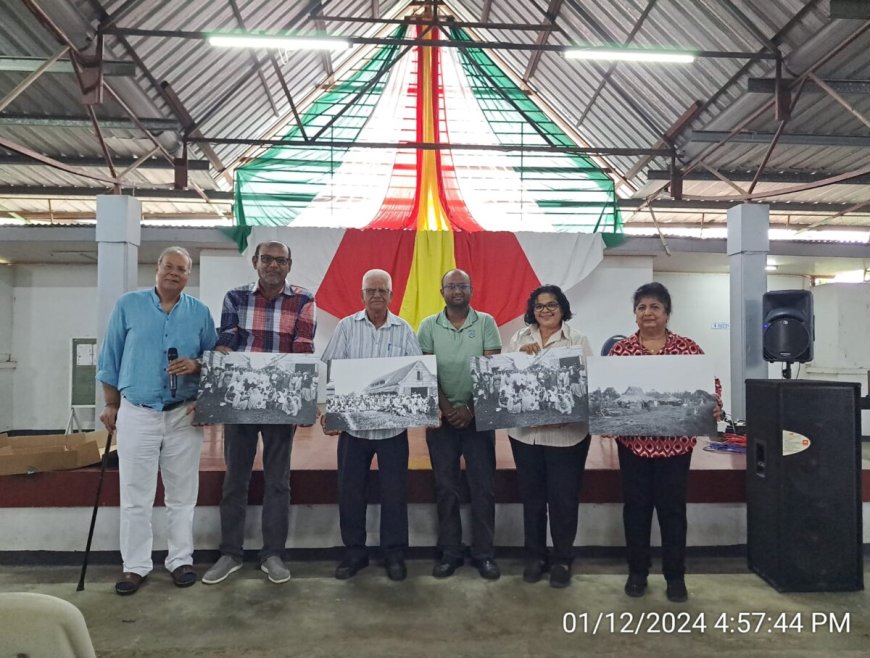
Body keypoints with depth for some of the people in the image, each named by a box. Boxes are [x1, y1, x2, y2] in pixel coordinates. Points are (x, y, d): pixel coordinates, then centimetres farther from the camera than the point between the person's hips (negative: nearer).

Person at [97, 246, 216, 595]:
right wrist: (111, 405, 5)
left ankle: (180, 560, 23)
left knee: (182, 495, 9)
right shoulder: (128, 305, 2)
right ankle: (135, 565, 18)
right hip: (137, 412, -1)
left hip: (184, 414, 1)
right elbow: (111, 358, 6)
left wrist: (197, 365, -14)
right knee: (135, 497, 5)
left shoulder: (200, 312, 4)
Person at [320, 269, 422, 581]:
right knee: (349, 490, 9)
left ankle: (394, 553, 22)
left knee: (394, 491, 6)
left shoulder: (404, 330, 4)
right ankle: (354, 552, 25)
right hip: (352, 423, 1)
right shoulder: (346, 327, 3)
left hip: (393, 424, 0)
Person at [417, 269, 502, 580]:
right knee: (445, 487, 7)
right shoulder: (429, 326, 2)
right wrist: (446, 409, -11)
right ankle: (450, 552, 19)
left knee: (483, 487, 4)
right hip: (442, 416, 1)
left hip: (478, 416, -1)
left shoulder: (486, 322, 0)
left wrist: (471, 409, -11)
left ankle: (483, 553, 16)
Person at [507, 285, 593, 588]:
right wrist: (520, 355, -17)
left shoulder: (577, 340, 0)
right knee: (531, 495, 13)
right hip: (525, 430, 3)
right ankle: (535, 555, 29)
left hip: (566, 432, -2)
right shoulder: (519, 338, 8)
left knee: (563, 498, 6)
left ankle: (562, 559, 23)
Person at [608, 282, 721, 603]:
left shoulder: (688, 347, 0)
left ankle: (675, 576, 24)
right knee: (635, 506, 10)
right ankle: (637, 573, 26)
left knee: (672, 508, 8)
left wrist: (715, 406, -18)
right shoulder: (620, 350, 2)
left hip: (675, 442, -1)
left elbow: (709, 383, 1)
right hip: (633, 441, 1)